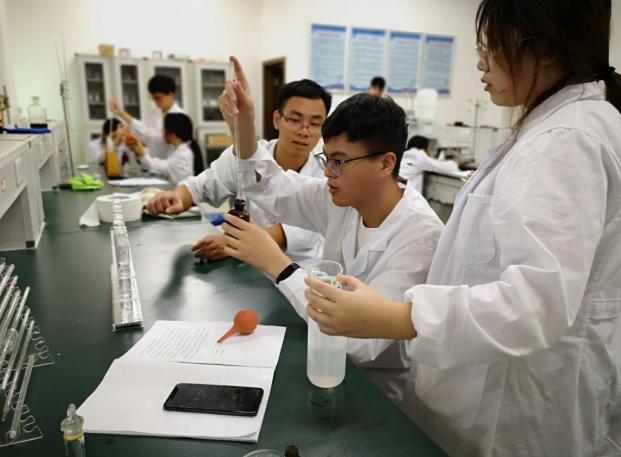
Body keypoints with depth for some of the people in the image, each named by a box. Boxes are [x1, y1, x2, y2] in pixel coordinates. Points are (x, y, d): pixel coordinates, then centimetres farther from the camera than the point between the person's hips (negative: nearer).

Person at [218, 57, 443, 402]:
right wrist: (244, 124, -10)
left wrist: (276, 264, -31)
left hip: (378, 390, -5)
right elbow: (274, 190, 6)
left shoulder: (419, 234, -27)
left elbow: (363, 341, -32)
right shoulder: (344, 198, -7)